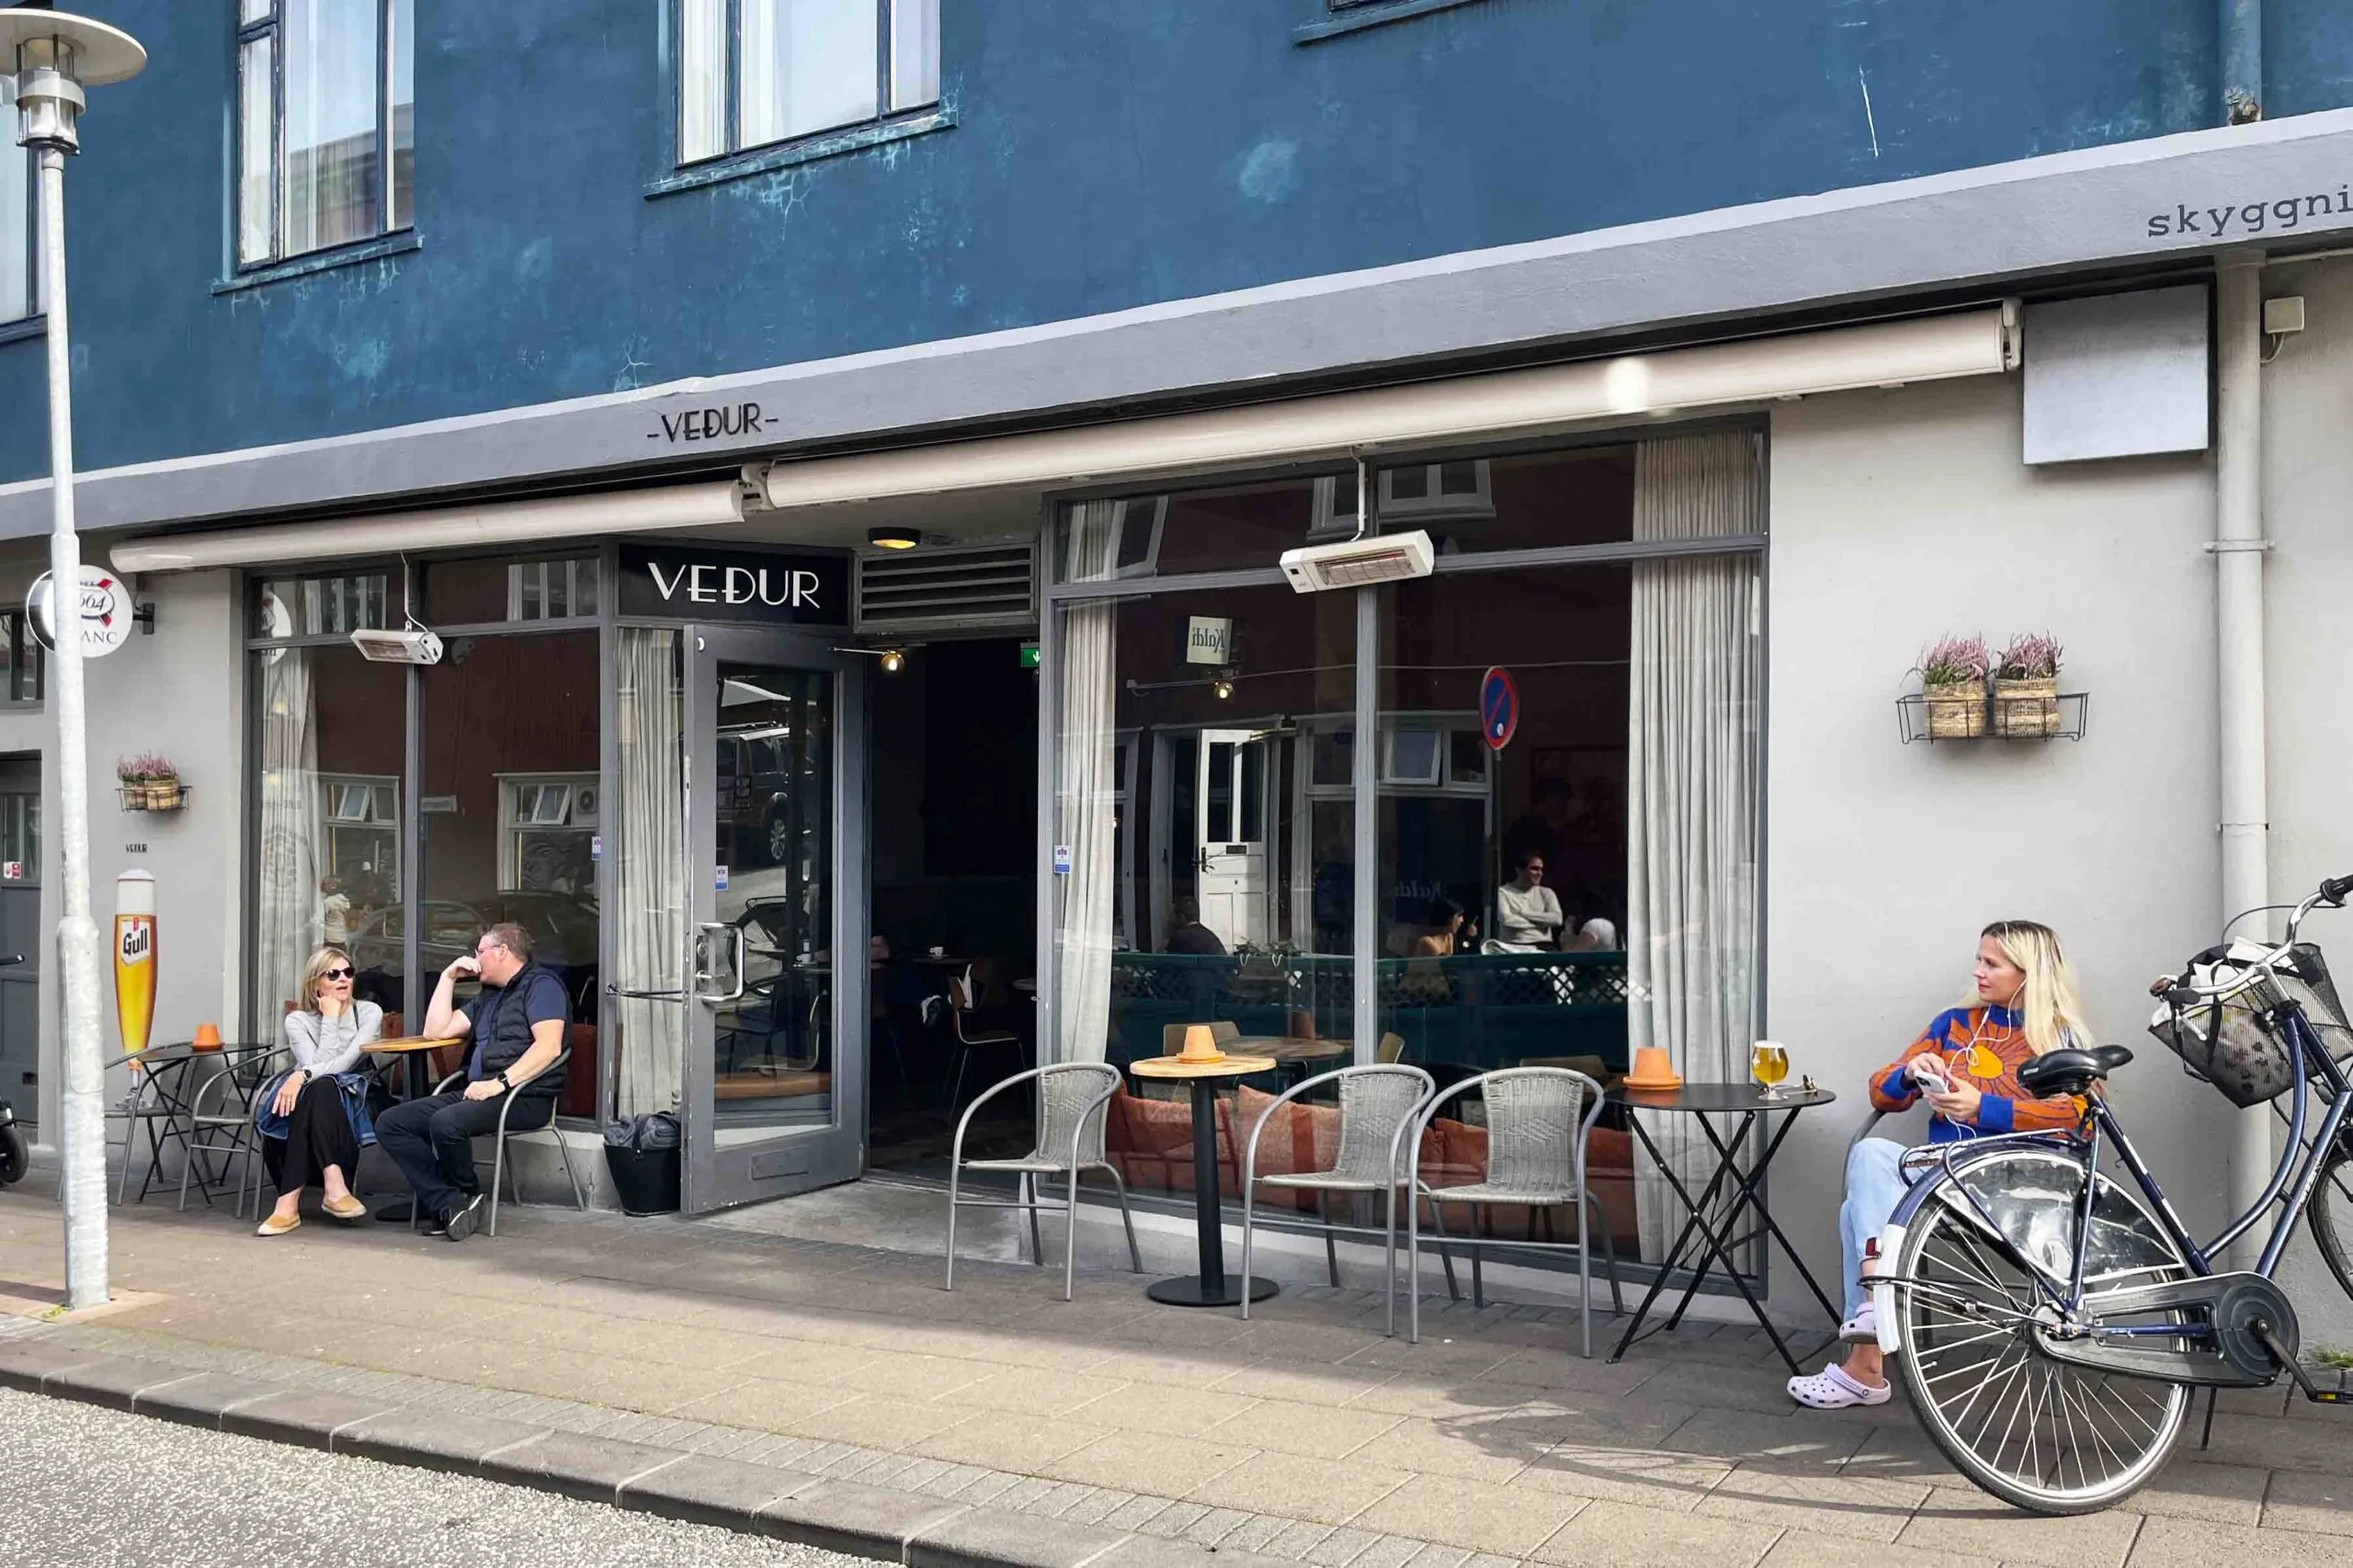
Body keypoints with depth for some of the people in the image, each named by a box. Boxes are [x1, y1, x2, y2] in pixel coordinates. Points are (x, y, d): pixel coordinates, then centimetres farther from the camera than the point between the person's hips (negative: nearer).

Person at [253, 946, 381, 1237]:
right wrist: (331, 1018, -6)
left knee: (319, 1087, -34)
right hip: (317, 1105, 0)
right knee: (319, 1087, -35)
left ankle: (289, 1201, -39)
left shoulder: (369, 1013, 5)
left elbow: (345, 1062, -11)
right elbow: (315, 1065, -11)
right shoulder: (298, 1020, 7)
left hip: (350, 1109, 0)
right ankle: (334, 1186, -45)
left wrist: (303, 1076, -27)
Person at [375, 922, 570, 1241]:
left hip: (526, 1097, -9)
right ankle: (450, 1205, -19)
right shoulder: (488, 997, 28)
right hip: (477, 1092, 9)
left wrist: (500, 1083, -23)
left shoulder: (540, 984, -2)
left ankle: (467, 1195, -5)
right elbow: (437, 1030, 28)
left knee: (446, 1122, -34)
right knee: (390, 1122, -5)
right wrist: (448, 977, 22)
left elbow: (549, 1046, -17)